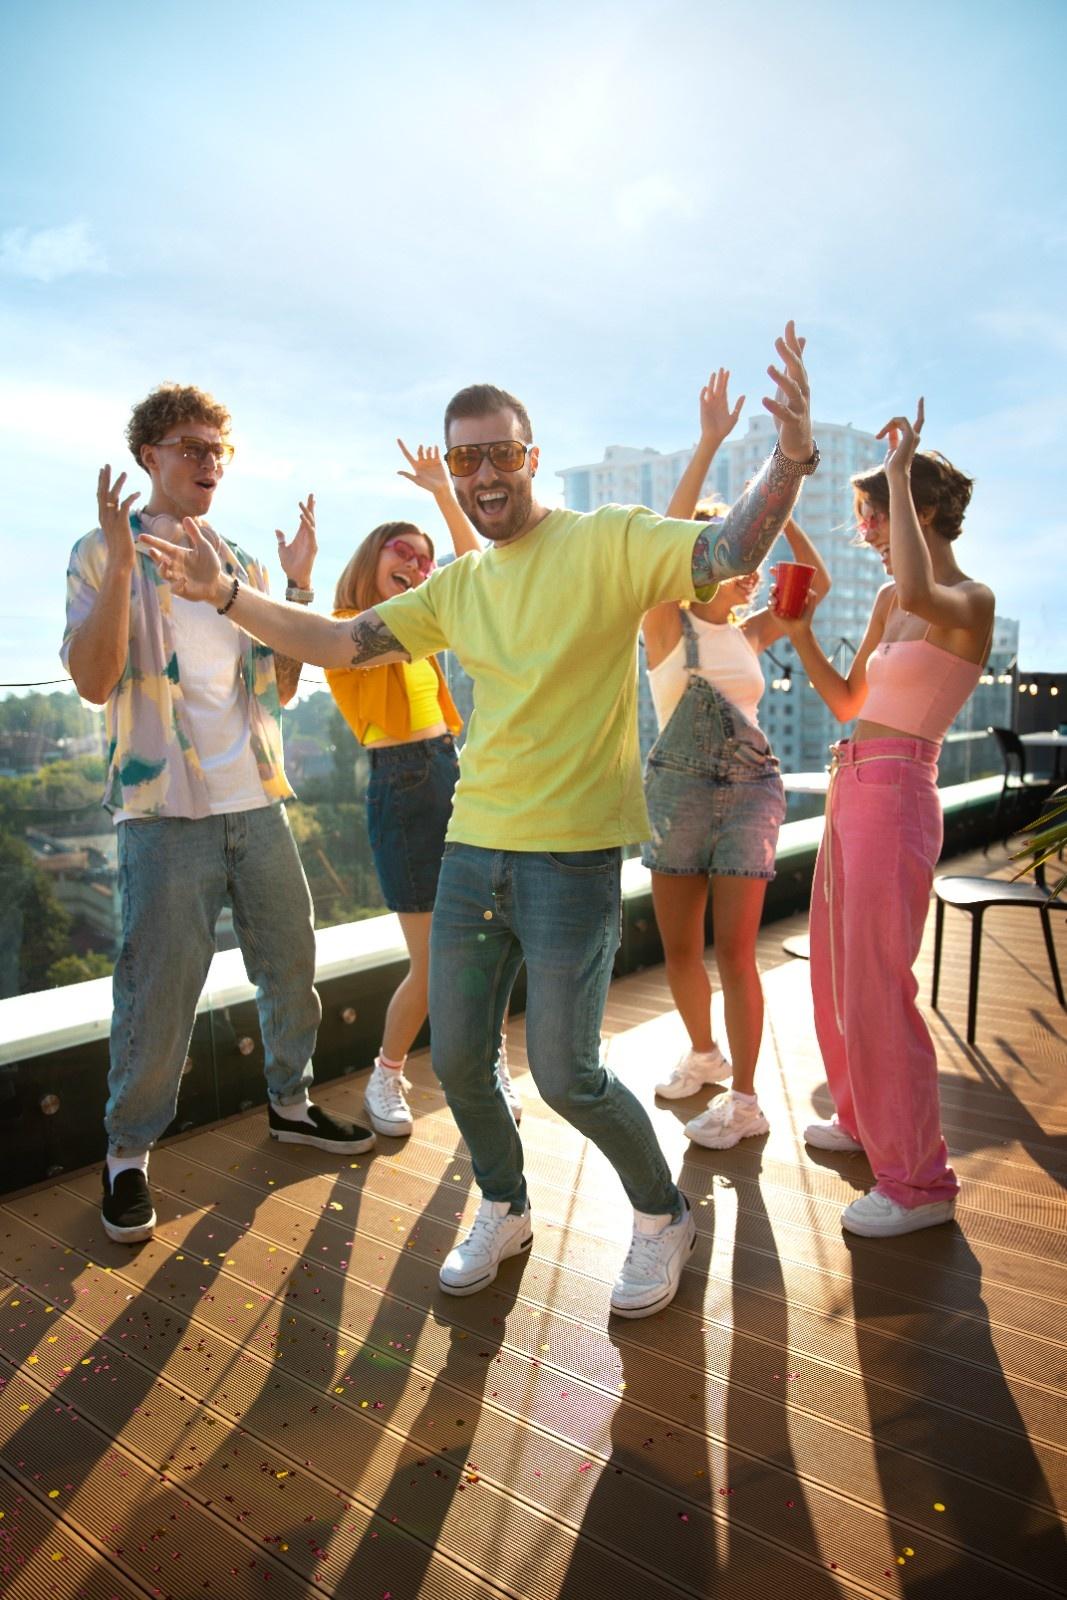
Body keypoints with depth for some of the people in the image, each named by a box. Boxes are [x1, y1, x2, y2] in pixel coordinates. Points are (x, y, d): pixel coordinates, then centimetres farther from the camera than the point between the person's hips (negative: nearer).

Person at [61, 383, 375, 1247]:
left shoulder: (242, 562, 15)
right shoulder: (104, 553, 1)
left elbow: (282, 685, 11)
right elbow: (94, 679, -12)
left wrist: (298, 584, 3)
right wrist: (120, 562, -18)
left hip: (257, 801, 5)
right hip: (166, 808, -5)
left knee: (292, 963, 12)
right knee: (157, 991, -1)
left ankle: (290, 1102, 33)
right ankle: (128, 1153, 19)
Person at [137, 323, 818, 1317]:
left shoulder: (608, 542, -5)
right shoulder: (457, 586, 11)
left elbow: (729, 551, -19)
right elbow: (342, 644, 12)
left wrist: (789, 459, -37)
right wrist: (225, 594, 6)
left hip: (574, 856, -6)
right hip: (471, 849, 6)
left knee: (564, 1074, -1)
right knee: (457, 1060, 13)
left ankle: (661, 1216, 28)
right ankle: (503, 1209, 40)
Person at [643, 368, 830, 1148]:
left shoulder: (749, 636, 10)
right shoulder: (667, 625, -1)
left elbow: (819, 584, 8)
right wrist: (711, 441, -17)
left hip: (752, 790, 1)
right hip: (679, 790, -1)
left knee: (734, 949, -3)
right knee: (680, 947, 8)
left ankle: (746, 1100, 5)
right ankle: (704, 1054, 32)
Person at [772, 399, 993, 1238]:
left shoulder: (971, 600, -10)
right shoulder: (889, 600, 14)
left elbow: (921, 594, -35)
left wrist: (899, 470, -23)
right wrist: (801, 634, 5)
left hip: (895, 796, -9)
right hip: (853, 790, 9)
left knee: (877, 986, -5)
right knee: (837, 972, 17)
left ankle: (919, 1179, 9)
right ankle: (863, 1117, 36)